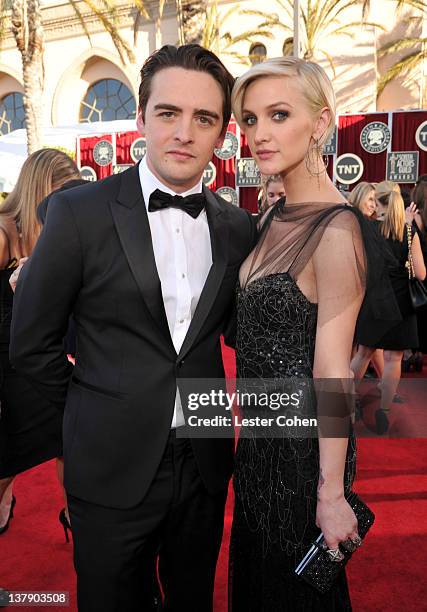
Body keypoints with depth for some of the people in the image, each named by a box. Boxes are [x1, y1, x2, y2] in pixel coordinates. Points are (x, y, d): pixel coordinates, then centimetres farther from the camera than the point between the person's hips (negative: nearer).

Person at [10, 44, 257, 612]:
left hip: (205, 462, 4)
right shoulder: (79, 212, -12)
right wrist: (98, 413, 2)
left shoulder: (238, 226, -1)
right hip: (113, 466, -3)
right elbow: (31, 343, -5)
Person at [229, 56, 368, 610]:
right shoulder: (275, 218, 4)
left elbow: (333, 373, -22)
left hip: (303, 440, -8)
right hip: (261, 430, 8)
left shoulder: (336, 229, -22)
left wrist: (331, 494, -16)